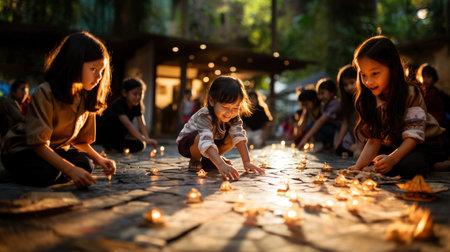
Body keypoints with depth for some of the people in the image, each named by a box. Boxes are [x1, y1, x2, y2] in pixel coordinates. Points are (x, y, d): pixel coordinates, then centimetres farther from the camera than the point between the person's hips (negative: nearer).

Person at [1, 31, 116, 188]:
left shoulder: (86, 99, -4)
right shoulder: (45, 94, -26)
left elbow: (80, 141, 1)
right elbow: (38, 143, -30)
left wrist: (99, 159, -19)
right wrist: (71, 170, -40)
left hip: (55, 148, 6)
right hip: (22, 149, -5)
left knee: (86, 164, -20)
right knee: (46, 173, -33)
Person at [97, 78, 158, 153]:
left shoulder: (137, 105, -9)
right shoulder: (118, 105, -29)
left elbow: (142, 124, -20)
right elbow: (128, 124, -44)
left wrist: (147, 139, -38)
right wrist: (144, 139, -55)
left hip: (117, 137, 6)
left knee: (140, 145, -12)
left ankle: (116, 146, 9)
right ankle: (111, 148, -16)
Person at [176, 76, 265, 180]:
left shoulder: (234, 116, -18)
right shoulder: (204, 117, -38)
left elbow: (239, 137, -25)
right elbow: (206, 143, -51)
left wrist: (247, 162, -35)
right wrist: (221, 165, -63)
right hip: (187, 143, -6)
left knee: (232, 136, -18)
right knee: (201, 137, -38)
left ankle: (208, 159, 4)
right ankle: (194, 160, -6)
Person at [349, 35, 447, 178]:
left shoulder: (410, 94, -21)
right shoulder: (370, 100, -6)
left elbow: (413, 136, -25)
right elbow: (374, 139, -9)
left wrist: (392, 159, -43)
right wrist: (358, 166, -24)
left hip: (426, 144, -6)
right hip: (394, 145, 7)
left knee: (407, 167, -32)